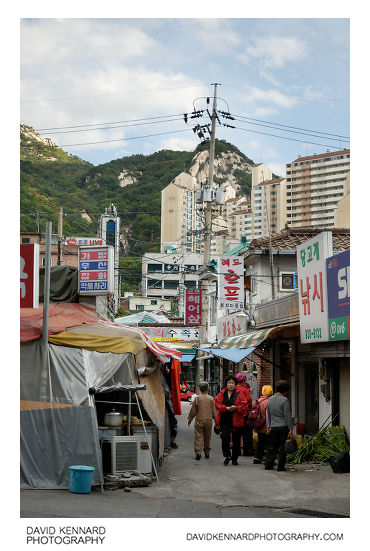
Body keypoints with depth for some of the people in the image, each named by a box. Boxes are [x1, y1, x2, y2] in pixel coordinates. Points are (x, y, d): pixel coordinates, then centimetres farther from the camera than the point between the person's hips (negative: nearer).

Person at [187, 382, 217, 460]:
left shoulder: (197, 398, -6)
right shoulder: (211, 399, -3)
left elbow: (193, 410, 1)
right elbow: (214, 411, 4)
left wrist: (190, 419, 13)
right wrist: (216, 419, 16)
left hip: (199, 420, -2)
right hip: (208, 420, 2)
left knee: (198, 437, -2)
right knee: (207, 437, 14)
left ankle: (198, 452, -16)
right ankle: (207, 452, 22)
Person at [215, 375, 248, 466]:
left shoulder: (240, 393, 1)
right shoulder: (222, 393, 7)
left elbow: (245, 406, -3)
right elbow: (217, 404, -1)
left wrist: (236, 408, -19)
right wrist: (226, 408, -14)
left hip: (236, 421, -1)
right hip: (224, 420, 1)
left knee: (236, 440, 6)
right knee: (225, 437, -16)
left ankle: (234, 458, 21)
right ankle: (227, 456, 1)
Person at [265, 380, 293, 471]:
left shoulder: (270, 399, 11)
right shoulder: (284, 400, -10)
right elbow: (288, 416, -11)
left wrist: (269, 426, 24)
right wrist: (290, 429, -9)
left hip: (273, 427, 6)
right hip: (283, 426, -6)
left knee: (272, 446, 12)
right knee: (283, 447, 1)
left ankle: (268, 465, 11)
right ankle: (281, 466, 2)